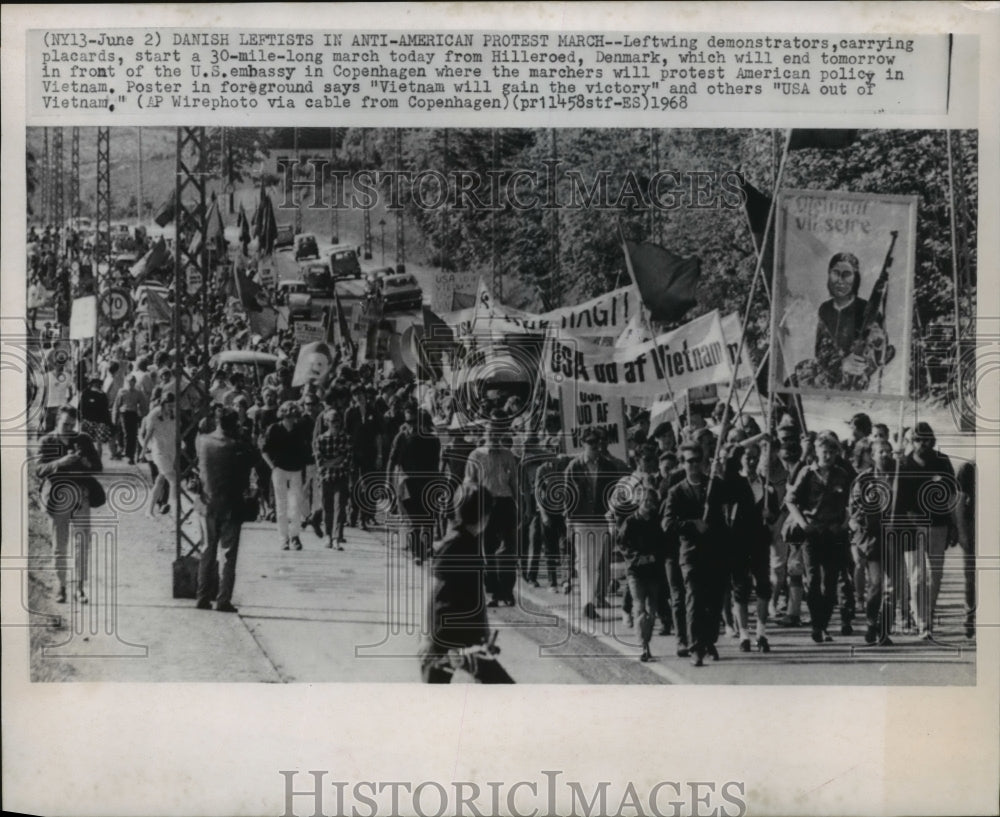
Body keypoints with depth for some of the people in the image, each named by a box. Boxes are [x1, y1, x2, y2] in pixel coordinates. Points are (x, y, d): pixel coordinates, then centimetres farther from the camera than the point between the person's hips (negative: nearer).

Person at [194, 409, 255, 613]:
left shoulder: (202, 441, -4)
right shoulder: (240, 448, -13)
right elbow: (245, 479, -5)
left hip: (208, 504, 4)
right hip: (231, 506, -3)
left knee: (208, 552, 14)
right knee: (229, 555, 4)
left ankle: (203, 598, 15)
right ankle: (223, 600, 1)